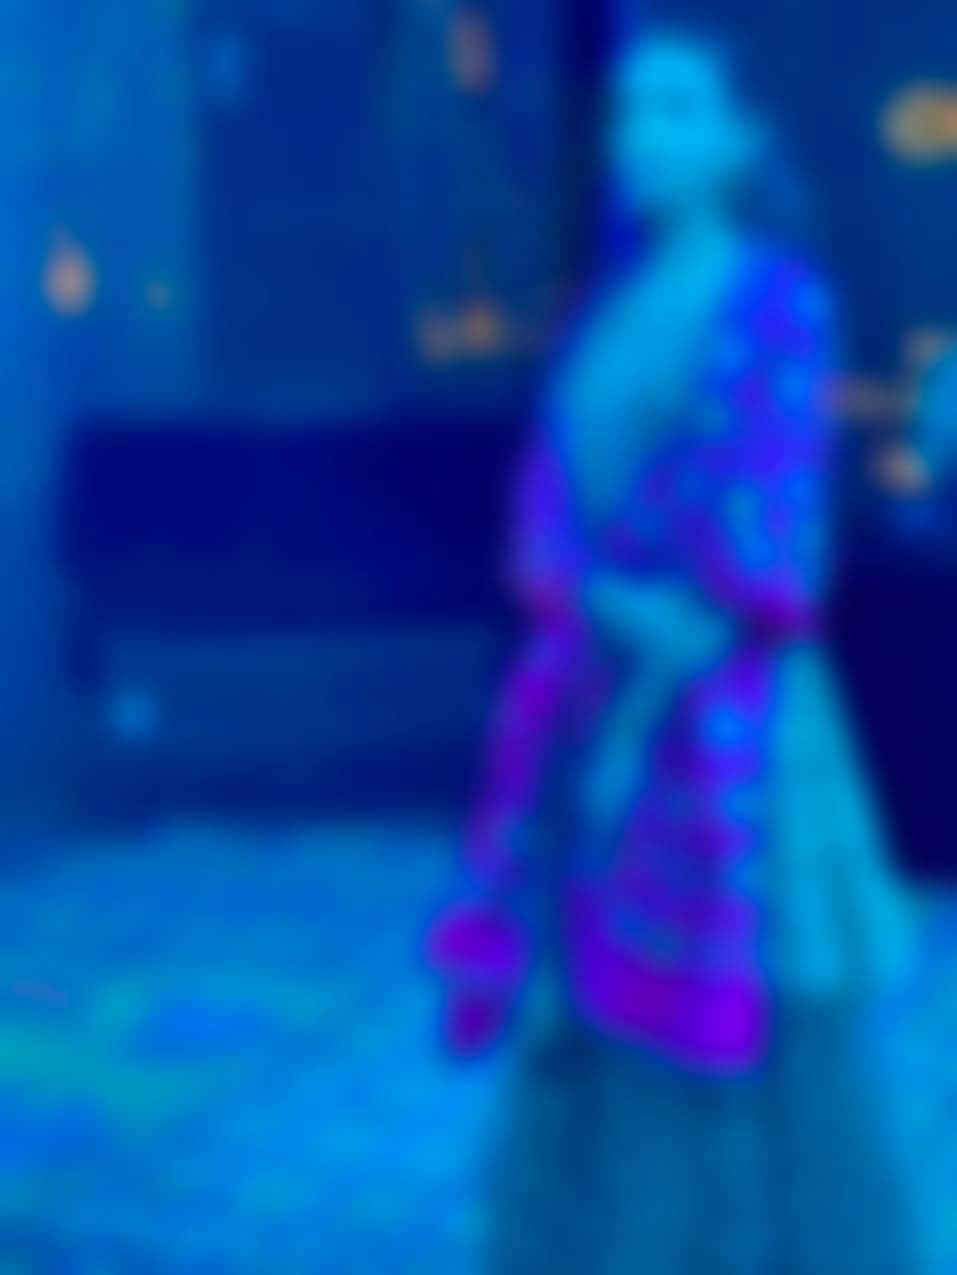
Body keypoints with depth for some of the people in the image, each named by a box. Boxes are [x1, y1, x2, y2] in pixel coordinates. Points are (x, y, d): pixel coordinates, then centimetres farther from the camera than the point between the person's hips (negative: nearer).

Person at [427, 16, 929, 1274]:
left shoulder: (780, 299, -6)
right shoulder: (611, 311, 12)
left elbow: (764, 533, -12)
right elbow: (550, 507, 5)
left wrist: (649, 710, -16)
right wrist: (616, 606, -15)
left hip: (725, 723, -5)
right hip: (600, 695, 6)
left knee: (746, 1028, 1)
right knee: (603, 1013, 10)